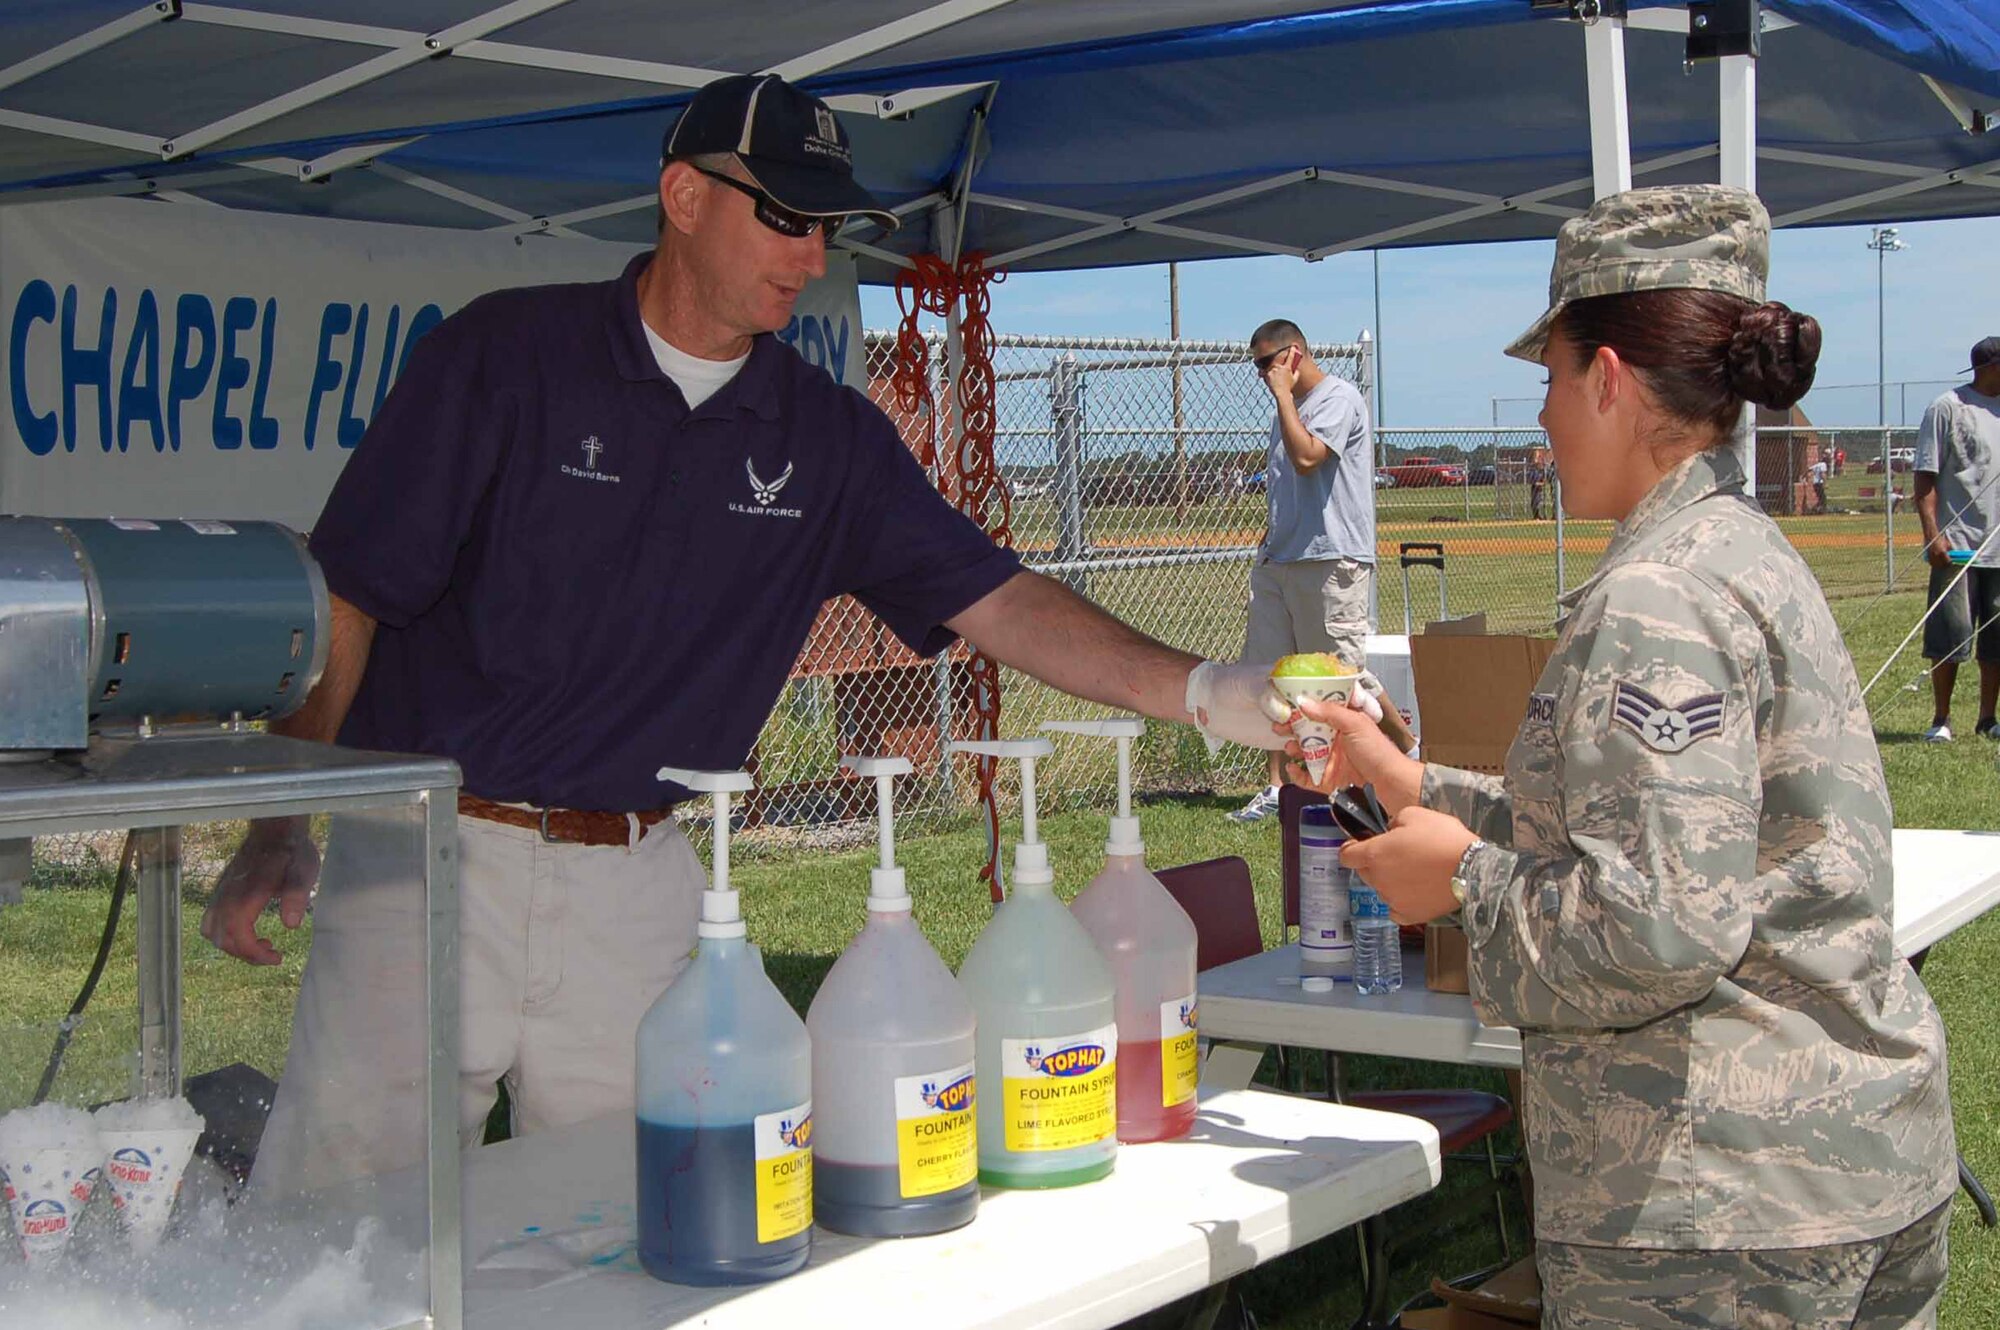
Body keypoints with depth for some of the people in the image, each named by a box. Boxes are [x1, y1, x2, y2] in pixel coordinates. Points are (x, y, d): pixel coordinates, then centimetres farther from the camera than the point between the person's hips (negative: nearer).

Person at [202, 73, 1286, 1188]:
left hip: (641, 882, 3)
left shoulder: (828, 438, 6)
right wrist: (279, 829, -12)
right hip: (431, 851, -3)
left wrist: (1208, 694, -12)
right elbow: (344, 598, -5)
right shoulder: (506, 355, -5)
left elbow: (999, 600, 1)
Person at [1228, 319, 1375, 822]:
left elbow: (1307, 457, -22)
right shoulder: (1291, 408, 21)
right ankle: (1279, 786, 11)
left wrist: (1282, 394, -13)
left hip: (1331, 561, -9)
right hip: (1277, 561, 9)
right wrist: (1268, 540, 17)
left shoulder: (1339, 397, -7)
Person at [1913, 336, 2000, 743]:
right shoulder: (1947, 408, -4)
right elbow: (1925, 477, -7)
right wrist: (1932, 534, -17)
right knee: (1950, 634, -4)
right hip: (1958, 543, -5)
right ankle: (1940, 719, 7)